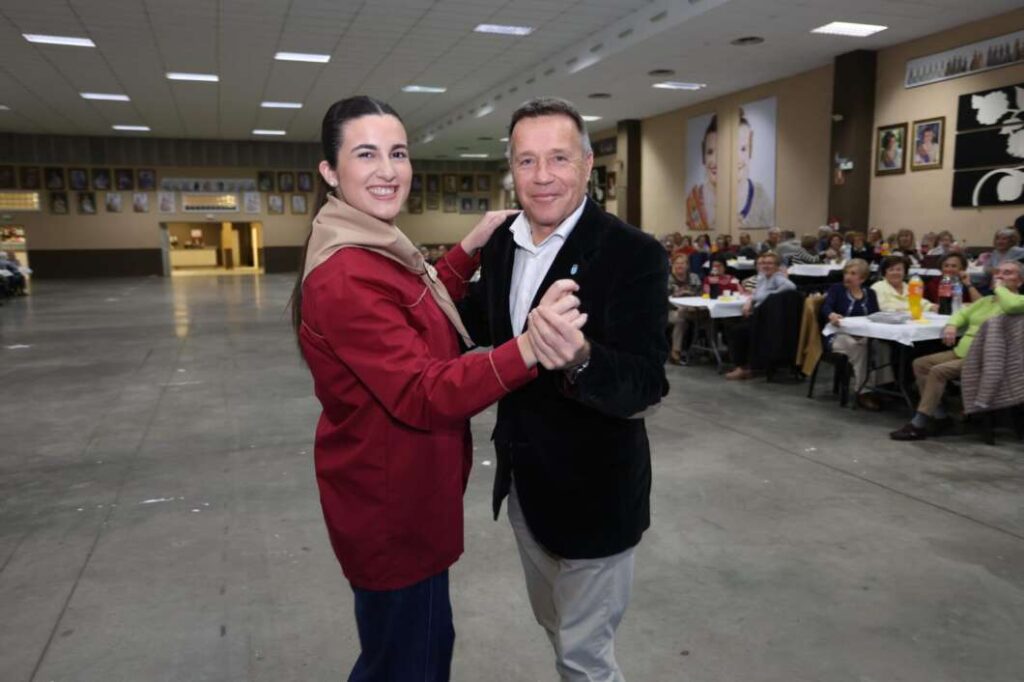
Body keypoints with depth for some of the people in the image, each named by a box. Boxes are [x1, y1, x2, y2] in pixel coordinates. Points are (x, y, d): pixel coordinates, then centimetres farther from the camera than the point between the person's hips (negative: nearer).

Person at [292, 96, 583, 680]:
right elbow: (422, 394, -34)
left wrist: (471, 249, 6)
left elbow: (423, 317, 17)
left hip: (404, 490, 10)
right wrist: (527, 349, -48)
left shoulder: (377, 252, 5)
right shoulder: (345, 275, -28)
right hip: (388, 503, -10)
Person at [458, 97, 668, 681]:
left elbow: (647, 385, -27)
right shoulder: (503, 242, -1)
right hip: (522, 479, 7)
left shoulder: (634, 254, -21)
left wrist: (581, 360, -47)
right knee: (555, 626, 28)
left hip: (593, 490, -6)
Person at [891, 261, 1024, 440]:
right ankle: (940, 416, -3)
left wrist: (999, 287, -10)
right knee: (920, 364, -4)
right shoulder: (986, 300, 23)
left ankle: (918, 425, -23)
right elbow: (962, 314, 24)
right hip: (961, 351, 9)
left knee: (938, 371, -27)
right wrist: (952, 325, 0)